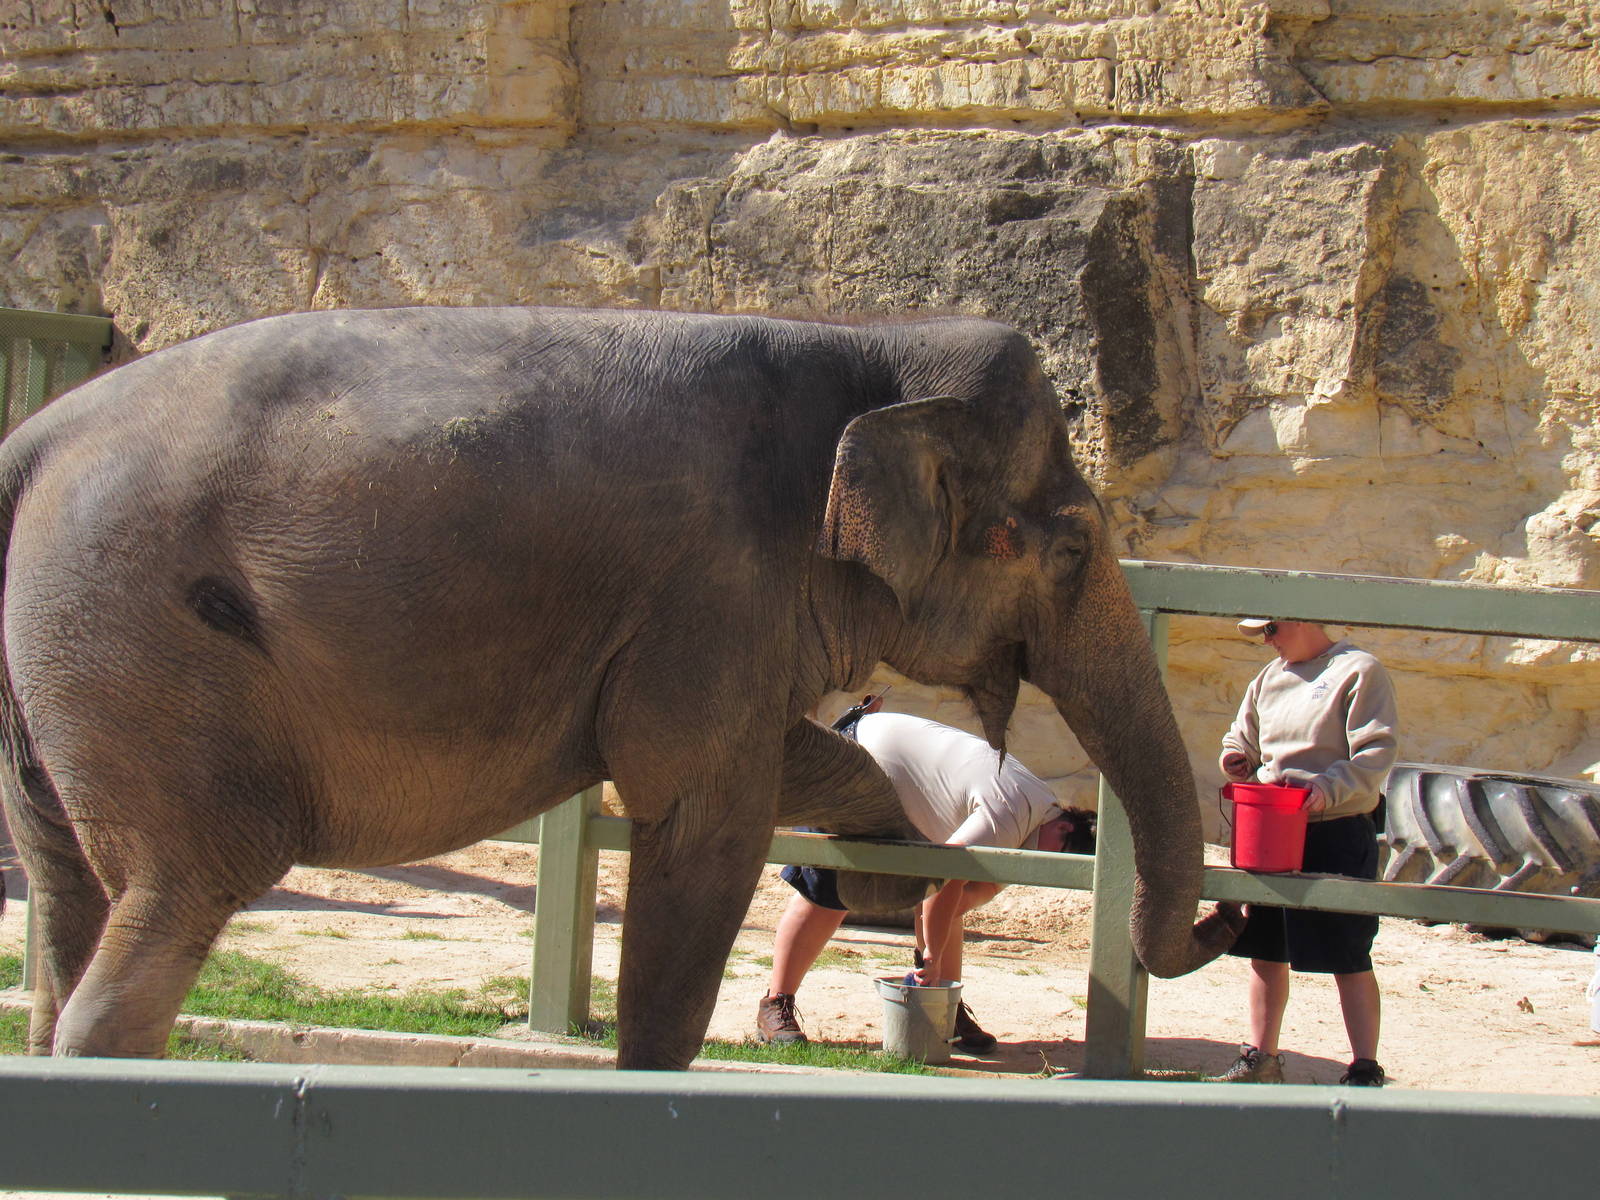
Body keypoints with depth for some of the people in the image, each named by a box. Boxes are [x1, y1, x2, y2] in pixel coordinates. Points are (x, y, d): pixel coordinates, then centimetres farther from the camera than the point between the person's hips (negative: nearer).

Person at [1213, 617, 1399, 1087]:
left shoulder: (1358, 671, -6)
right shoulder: (1269, 678, 16)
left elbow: (1377, 753, -14)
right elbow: (1244, 737, 26)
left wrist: (1328, 789, -27)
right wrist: (1237, 757, 2)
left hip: (1337, 835, -7)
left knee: (1349, 960, -4)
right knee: (1265, 952, 11)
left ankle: (1364, 1070, 0)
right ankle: (1260, 1058, 22)